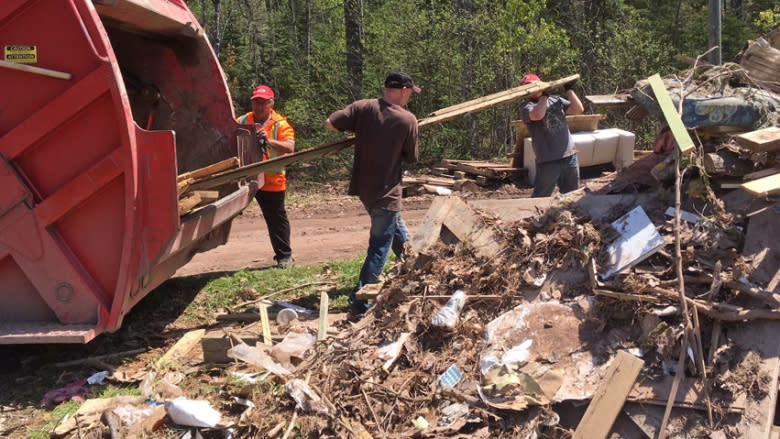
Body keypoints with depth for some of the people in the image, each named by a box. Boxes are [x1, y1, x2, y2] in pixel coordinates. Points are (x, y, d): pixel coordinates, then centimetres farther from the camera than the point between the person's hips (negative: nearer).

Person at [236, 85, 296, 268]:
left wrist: (269, 141, -33)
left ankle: (284, 256, 21)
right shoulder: (242, 122, 7)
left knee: (276, 219, 8)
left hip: (272, 180, -2)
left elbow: (290, 148, -17)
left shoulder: (280, 124, -4)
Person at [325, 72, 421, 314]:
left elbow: (329, 123, -7)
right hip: (387, 192, -6)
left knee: (397, 230, 28)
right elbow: (412, 158, -4)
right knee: (379, 248, 2)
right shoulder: (408, 119, -12)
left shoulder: (362, 107, -5)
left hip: (364, 187, 6)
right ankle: (360, 300, 1)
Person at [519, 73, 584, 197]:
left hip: (570, 156, 5)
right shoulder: (526, 106, -3)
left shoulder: (556, 99, 14)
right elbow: (537, 115, -25)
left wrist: (569, 90, 6)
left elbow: (578, 109, 9)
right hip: (547, 161, -5)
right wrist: (544, 96, -12)